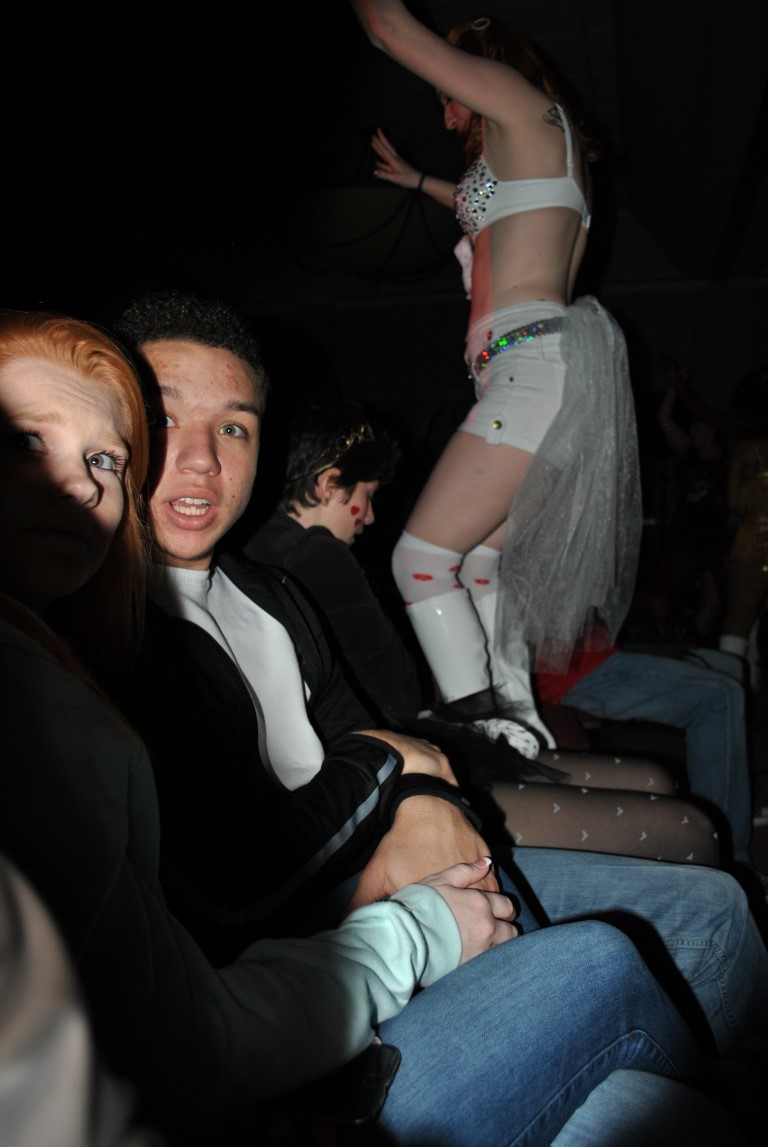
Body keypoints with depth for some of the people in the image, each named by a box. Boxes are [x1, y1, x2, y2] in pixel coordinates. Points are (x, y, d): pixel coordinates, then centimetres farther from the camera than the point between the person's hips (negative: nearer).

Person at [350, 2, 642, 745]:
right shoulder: (535, 151, 28)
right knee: (478, 564, 8)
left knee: (421, 558, -13)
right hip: (524, 376, 10)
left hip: (537, 364, -10)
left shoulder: (522, 101, 3)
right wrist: (420, 182, 59)